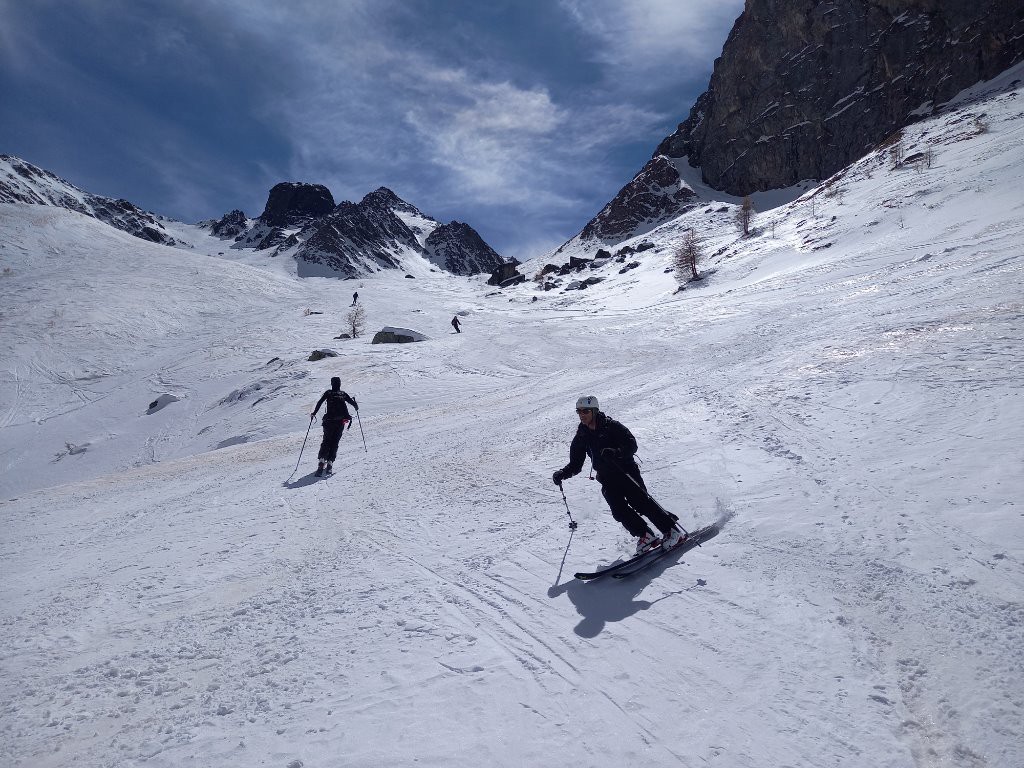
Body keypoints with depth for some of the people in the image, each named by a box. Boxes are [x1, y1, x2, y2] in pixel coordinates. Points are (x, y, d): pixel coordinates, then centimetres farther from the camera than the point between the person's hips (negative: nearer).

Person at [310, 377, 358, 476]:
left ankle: (321, 461, -13)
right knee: (334, 443, 6)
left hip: (329, 421, 0)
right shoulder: (343, 394, 7)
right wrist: (356, 407, 32)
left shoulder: (328, 393, 4)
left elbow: (320, 402, -7)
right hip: (340, 422, 0)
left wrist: (314, 413, 3)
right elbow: (353, 403, 9)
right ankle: (330, 463, -6)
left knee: (326, 442, 8)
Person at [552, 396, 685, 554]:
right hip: (608, 481, 4)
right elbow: (575, 464, 11)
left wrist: (616, 452, -31)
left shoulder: (610, 426, -7)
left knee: (641, 503, -14)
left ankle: (672, 531, -3)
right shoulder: (581, 437, 6)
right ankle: (645, 536, 0)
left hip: (627, 473, -4)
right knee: (619, 510, -15)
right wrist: (562, 474, -8)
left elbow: (632, 444, -13)